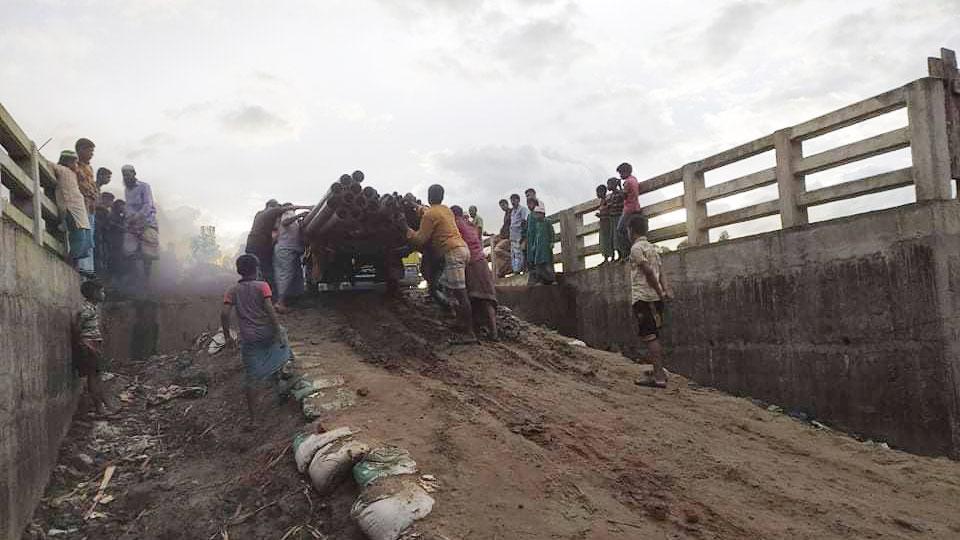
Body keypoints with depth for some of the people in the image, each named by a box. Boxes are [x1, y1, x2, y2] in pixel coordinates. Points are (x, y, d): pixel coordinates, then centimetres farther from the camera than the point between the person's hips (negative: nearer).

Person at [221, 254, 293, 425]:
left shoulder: (232, 291, 3)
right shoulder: (262, 286, -5)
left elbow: (224, 313, -7)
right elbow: (269, 309, -14)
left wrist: (227, 336, 3)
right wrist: (278, 332, -11)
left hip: (248, 339, 2)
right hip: (267, 334, -1)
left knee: (251, 378, 8)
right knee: (282, 334, 35)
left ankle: (253, 418, 10)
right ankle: (275, 375, 36)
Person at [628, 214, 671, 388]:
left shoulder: (636, 247, -8)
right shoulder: (653, 248, 20)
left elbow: (648, 271, -17)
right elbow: (660, 271, 10)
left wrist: (660, 292, -13)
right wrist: (665, 290, 1)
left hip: (643, 297, -9)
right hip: (656, 297, 9)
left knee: (649, 337, -10)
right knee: (654, 336, 16)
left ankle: (659, 377, -14)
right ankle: (659, 371, 23)